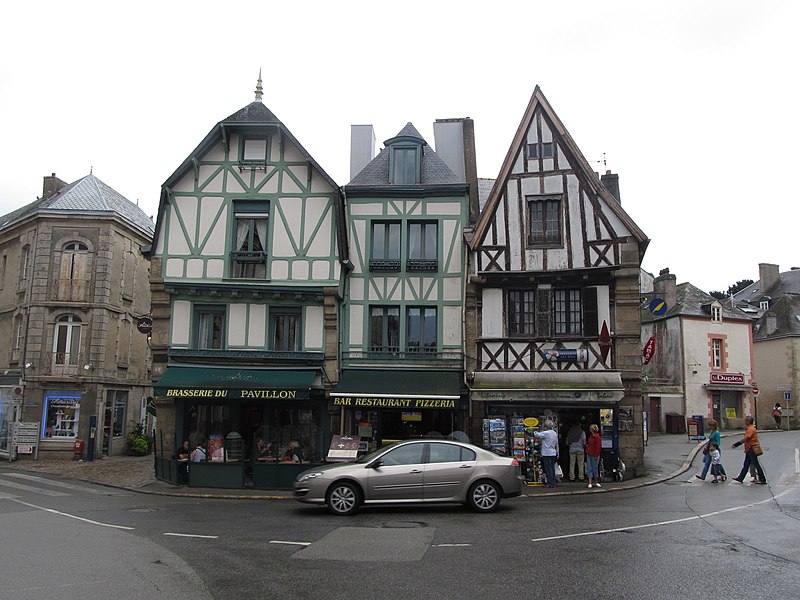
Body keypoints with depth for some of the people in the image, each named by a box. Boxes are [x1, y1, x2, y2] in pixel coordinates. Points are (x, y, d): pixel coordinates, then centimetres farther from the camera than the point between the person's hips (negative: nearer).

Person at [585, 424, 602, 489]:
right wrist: (587, 445, 9)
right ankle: (590, 483, 2)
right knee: (589, 469, 2)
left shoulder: (597, 437, -14)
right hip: (589, 454, 8)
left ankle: (596, 483, 18)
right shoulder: (591, 436, 12)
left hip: (594, 456, -8)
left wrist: (596, 455, -16)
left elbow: (598, 447, -15)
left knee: (595, 469, 4)